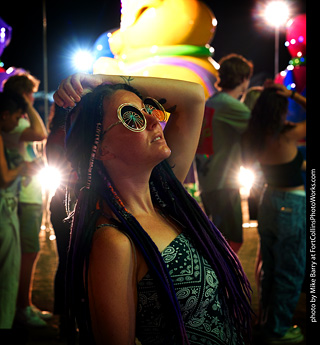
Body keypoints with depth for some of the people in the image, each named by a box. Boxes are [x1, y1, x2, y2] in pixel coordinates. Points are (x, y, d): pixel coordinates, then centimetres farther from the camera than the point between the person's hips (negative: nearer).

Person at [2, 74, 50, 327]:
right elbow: (40, 134, -29)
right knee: (28, 252, -7)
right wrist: (28, 106, -19)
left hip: (32, 197, 10)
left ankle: (27, 306, 22)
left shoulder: (21, 120, 20)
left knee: (30, 252, 14)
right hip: (24, 200, -10)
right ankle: (23, 309, 1)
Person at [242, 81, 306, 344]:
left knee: (269, 267, 21)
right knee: (290, 272, 7)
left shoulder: (257, 138, -3)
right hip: (291, 205, -7)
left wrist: (267, 95, 8)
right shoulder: (287, 136, -23)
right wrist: (293, 95, -11)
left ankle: (267, 320, 35)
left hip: (269, 201, 8)